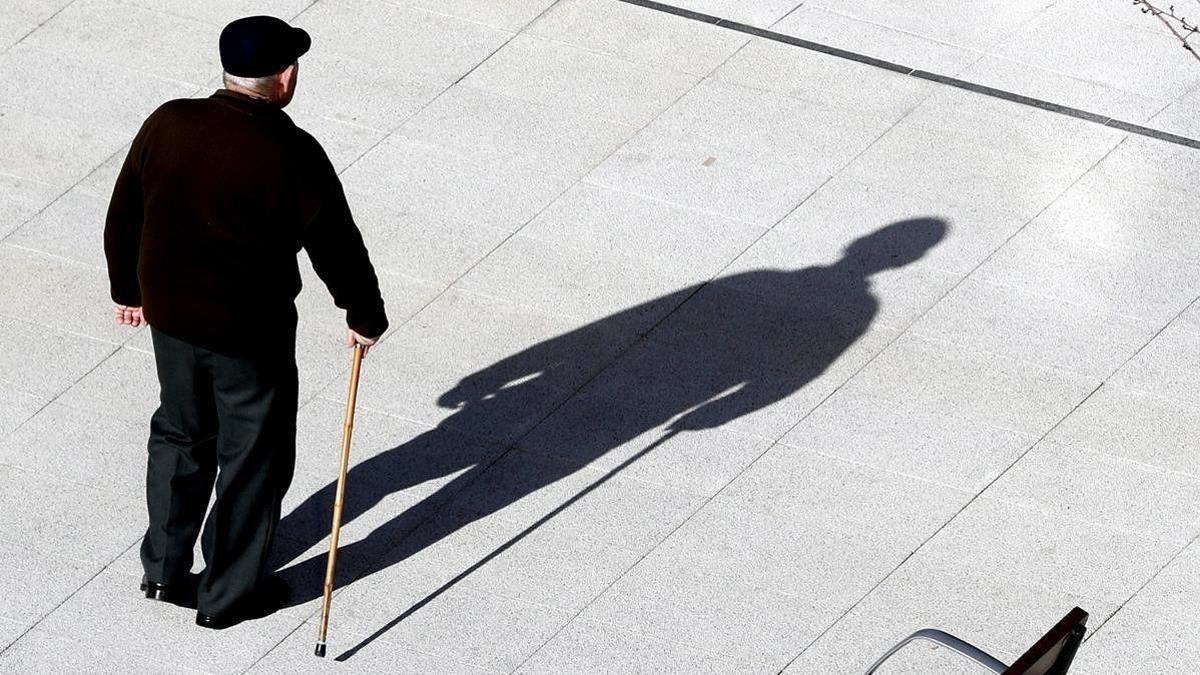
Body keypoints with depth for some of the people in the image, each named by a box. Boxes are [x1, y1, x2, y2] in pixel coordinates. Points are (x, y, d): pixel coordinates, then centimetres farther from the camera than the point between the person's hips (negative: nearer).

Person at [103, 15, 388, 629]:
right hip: (249, 329, -5)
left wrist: (129, 289, 21)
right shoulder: (291, 153, -20)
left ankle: (164, 570, 34)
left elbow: (123, 217, 5)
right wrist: (366, 317, 3)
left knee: (179, 435, 24)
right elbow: (336, 246, -13)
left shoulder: (167, 124, -5)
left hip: (169, 314, 5)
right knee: (254, 456, 12)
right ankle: (227, 595, 23)